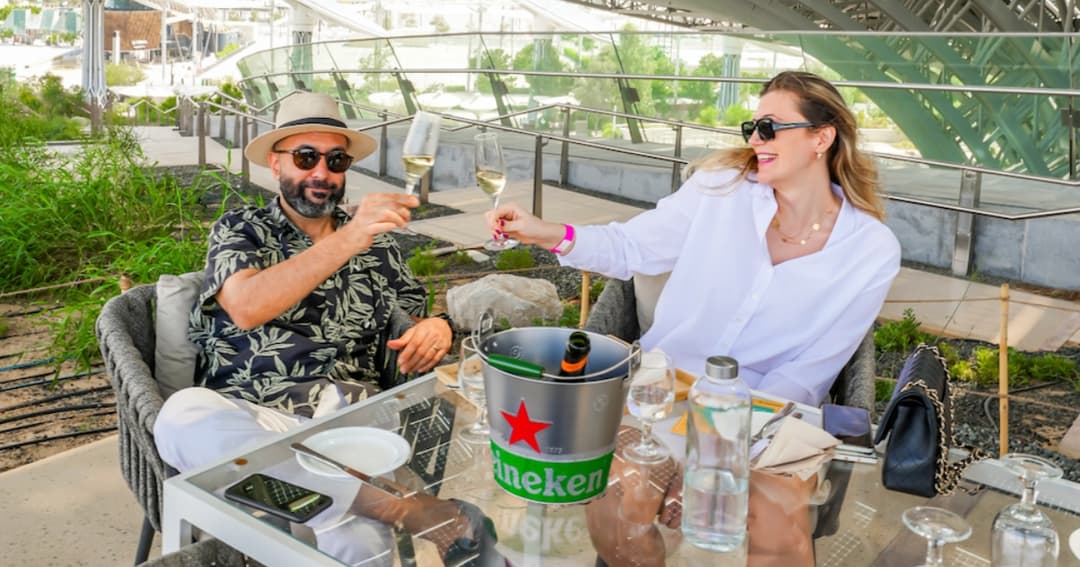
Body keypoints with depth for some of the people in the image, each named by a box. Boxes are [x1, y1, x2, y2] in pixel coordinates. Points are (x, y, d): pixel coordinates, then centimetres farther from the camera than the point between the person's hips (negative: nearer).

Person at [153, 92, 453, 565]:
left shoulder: (377, 244, 18)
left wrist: (435, 328, -8)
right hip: (246, 420, 0)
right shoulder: (239, 229, 10)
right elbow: (247, 308, -11)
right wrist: (346, 241, -22)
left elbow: (411, 331, 18)